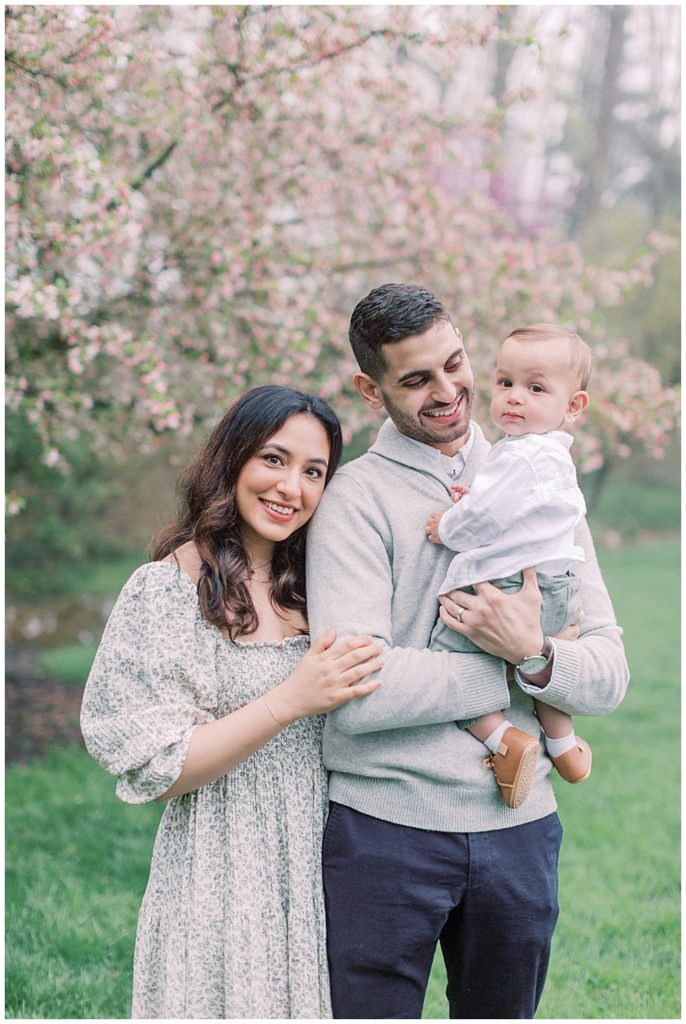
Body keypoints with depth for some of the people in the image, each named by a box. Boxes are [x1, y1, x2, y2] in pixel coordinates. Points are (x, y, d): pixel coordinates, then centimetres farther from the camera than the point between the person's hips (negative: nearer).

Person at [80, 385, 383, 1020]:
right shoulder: (166, 590, -11)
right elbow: (151, 768, -15)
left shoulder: (312, 587, 8)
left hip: (317, 871, 6)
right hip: (223, 879, -5)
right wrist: (291, 701, -22)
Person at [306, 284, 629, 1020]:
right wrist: (522, 676, -13)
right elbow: (357, 693, -21)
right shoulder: (359, 496, -8)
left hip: (519, 826, 4)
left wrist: (534, 654, -18)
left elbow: (609, 676, 3)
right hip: (386, 827, -4)